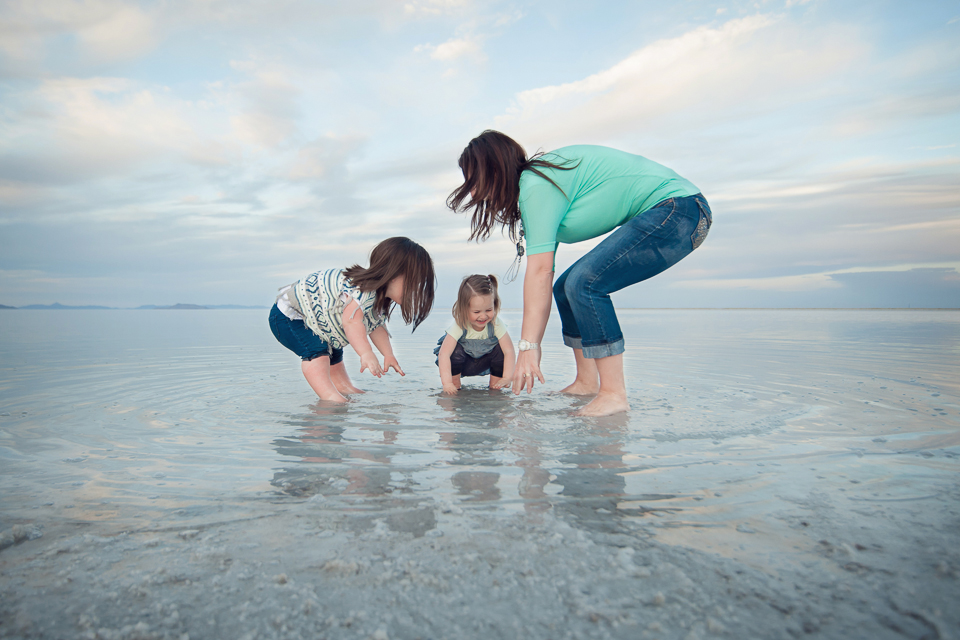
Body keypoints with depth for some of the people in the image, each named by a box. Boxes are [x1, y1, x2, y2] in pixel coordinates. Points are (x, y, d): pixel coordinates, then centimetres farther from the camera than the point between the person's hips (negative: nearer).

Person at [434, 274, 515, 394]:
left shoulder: (496, 324, -27)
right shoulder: (459, 326, -32)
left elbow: (509, 352, -30)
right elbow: (443, 354, -37)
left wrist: (507, 378, -40)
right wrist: (447, 383, -46)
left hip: (484, 362, 2)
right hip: (462, 363, -1)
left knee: (500, 349, -26)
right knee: (456, 351, -33)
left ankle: (494, 384, -3)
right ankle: (455, 383, -8)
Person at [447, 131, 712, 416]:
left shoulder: (537, 185, -16)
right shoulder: (538, 182, 13)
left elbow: (540, 271, -23)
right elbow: (542, 272, 10)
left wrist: (528, 346, -20)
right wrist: (532, 344, 9)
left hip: (677, 210, -10)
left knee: (584, 281, -24)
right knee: (567, 287, 6)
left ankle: (614, 394, -15)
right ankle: (587, 383, 12)